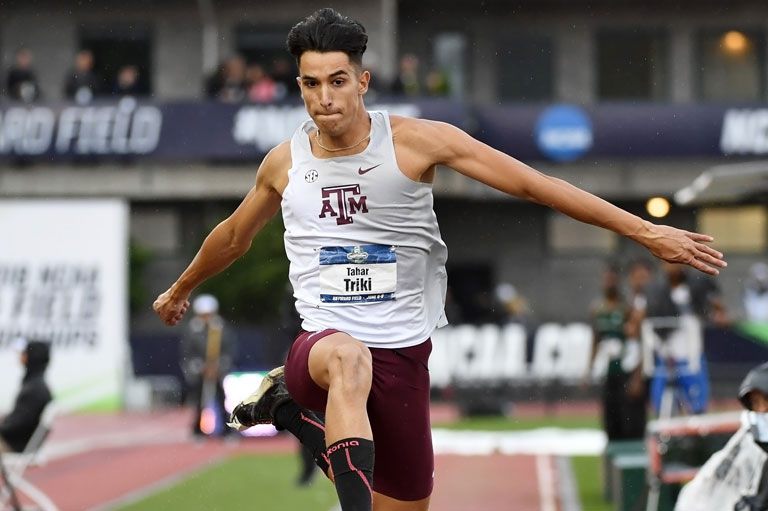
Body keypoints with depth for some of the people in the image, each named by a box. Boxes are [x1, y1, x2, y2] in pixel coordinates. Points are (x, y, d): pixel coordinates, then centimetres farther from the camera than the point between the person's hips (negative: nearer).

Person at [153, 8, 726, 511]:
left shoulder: (415, 141, -5)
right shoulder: (285, 163, 4)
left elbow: (531, 182, -7)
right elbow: (234, 237, 25)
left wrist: (645, 231, -11)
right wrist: (180, 290, 41)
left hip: (403, 353, 1)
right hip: (322, 343, -1)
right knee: (347, 359, -39)